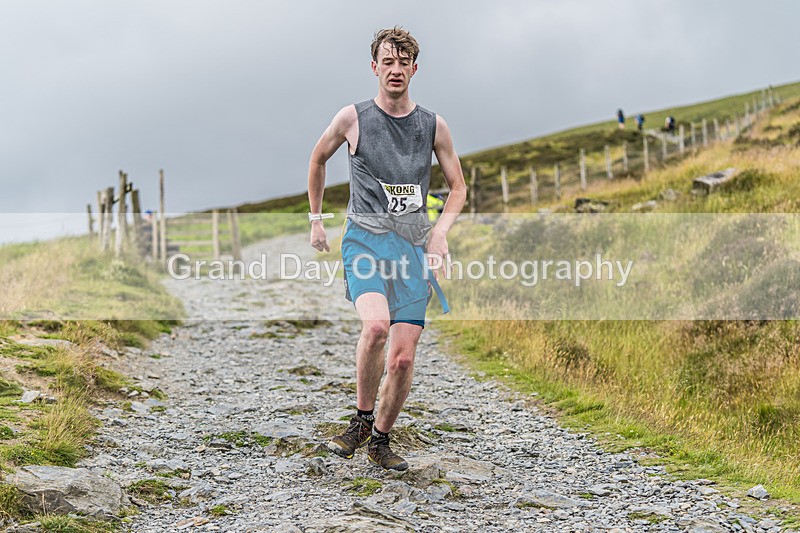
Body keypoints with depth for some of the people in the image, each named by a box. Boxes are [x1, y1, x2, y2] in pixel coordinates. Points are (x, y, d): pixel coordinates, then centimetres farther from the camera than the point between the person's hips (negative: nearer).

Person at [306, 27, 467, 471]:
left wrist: (440, 231, -3)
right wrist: (316, 219, 20)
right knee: (376, 325, -29)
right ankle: (361, 419, -7)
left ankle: (380, 441, 18)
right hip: (365, 238, -2)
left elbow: (458, 187, 15)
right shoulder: (352, 118, 2)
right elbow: (318, 158, 20)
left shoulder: (434, 126, 7)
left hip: (414, 245, 2)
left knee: (404, 357, -3)